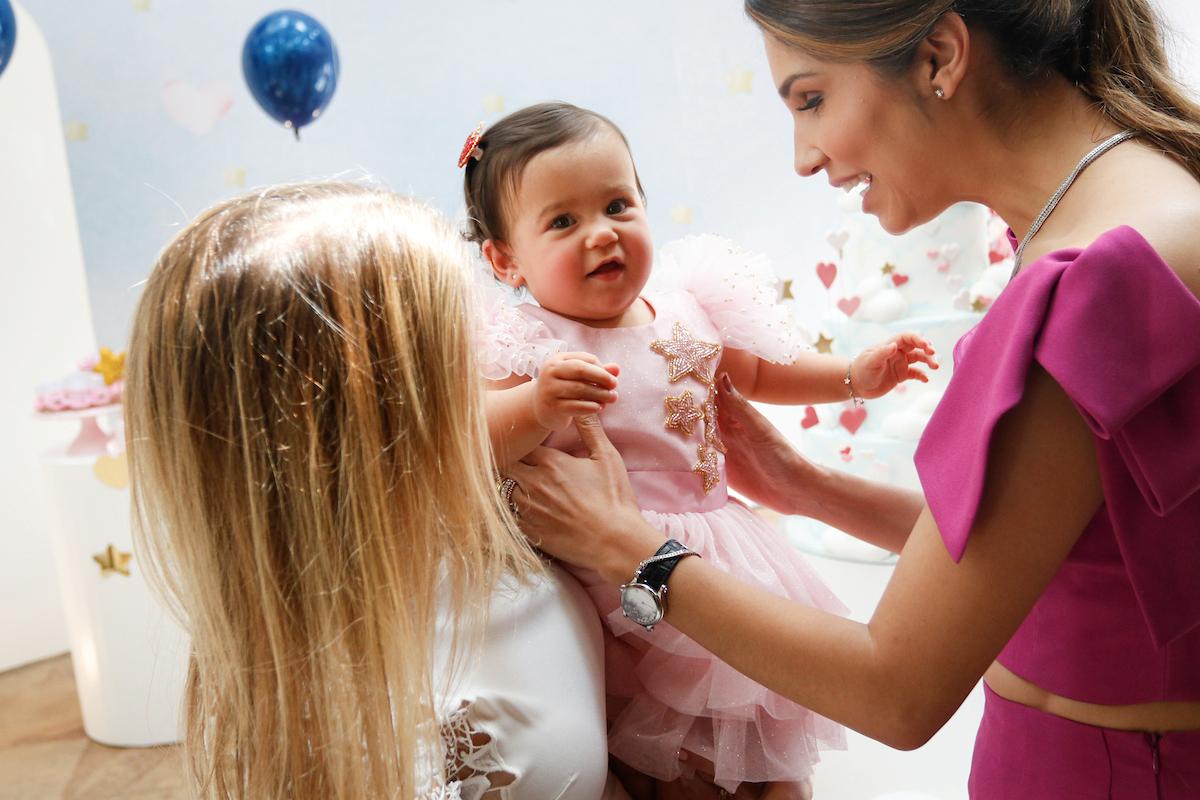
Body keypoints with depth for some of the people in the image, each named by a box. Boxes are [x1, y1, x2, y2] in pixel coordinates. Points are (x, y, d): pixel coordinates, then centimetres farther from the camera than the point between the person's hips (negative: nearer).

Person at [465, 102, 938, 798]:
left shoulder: (692, 306, 1)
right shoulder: (536, 347, -17)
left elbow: (758, 371, 19)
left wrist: (854, 375, 11)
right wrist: (539, 404, -45)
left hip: (718, 540, 7)